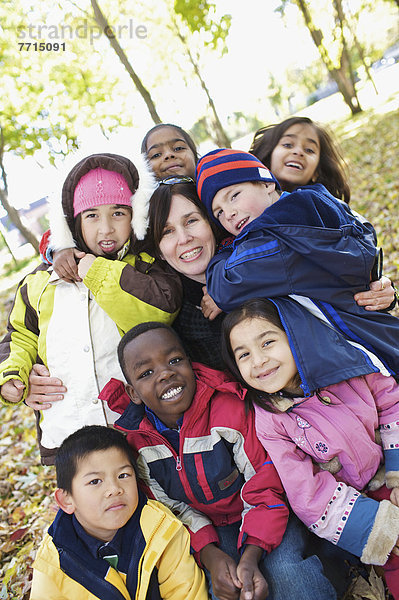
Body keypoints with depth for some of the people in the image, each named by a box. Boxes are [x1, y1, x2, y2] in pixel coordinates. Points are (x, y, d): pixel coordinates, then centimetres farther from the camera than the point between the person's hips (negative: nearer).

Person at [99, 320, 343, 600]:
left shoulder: (230, 409, -21)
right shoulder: (132, 439, -11)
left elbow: (265, 488, -15)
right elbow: (172, 507, -2)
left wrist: (250, 557, -30)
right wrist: (210, 555, -20)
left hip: (259, 518, -1)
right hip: (209, 528, 2)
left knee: (283, 571, -29)